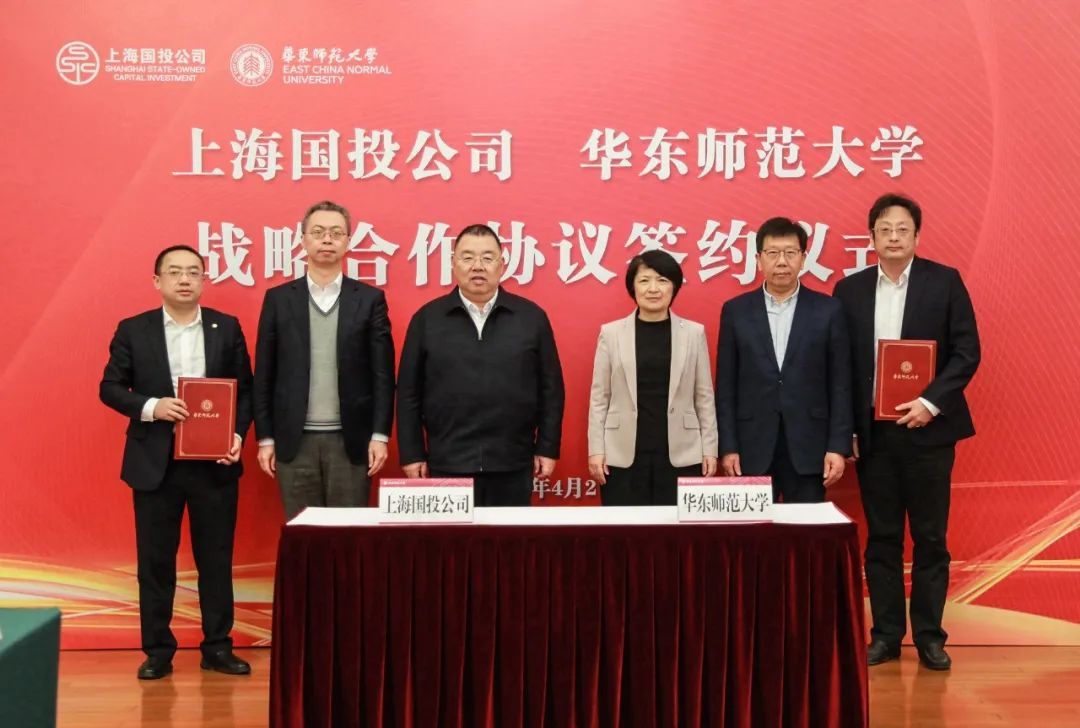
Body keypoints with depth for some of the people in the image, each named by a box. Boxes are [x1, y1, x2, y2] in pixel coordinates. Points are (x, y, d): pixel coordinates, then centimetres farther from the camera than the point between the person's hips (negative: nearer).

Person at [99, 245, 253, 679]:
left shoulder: (227, 328, 4)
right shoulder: (133, 330, 2)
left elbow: (245, 389, 5)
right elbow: (110, 387, 2)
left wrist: (238, 434, -10)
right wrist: (150, 407, -15)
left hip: (214, 462, 1)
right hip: (155, 463, 0)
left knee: (216, 558, 7)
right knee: (155, 560, 5)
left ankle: (217, 647, 17)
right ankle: (158, 650, 16)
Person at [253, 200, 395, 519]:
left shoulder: (370, 299, 3)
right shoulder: (278, 299, 6)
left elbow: (382, 373, 1)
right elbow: (264, 374, 6)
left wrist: (380, 435, -6)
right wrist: (265, 437, 2)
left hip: (351, 439, -1)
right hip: (295, 440, 1)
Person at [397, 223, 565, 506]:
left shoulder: (532, 317, 4)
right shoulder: (427, 318, 3)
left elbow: (550, 389, 5)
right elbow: (409, 393, 4)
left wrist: (547, 448, 1)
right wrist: (412, 453, 0)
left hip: (512, 464, 1)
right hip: (447, 463, 0)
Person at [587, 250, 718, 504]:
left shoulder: (694, 332, 5)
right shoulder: (611, 333, 3)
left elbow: (704, 396, 7)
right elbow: (599, 397, 4)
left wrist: (709, 449, 4)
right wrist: (596, 449, -1)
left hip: (681, 455, 1)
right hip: (623, 456, 0)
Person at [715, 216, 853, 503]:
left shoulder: (828, 310, 3)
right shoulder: (736, 311, 5)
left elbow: (840, 385, 2)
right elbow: (726, 387, 4)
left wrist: (838, 447, -4)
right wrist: (727, 447, -2)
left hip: (809, 448, 0)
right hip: (752, 449, 0)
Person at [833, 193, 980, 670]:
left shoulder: (944, 281, 0)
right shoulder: (850, 290, 5)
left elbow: (967, 352, -4)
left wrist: (931, 402, -15)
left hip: (927, 429, -2)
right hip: (873, 432, 2)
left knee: (930, 537, 5)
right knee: (881, 538, 8)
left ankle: (929, 635, 16)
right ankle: (886, 634, 17)